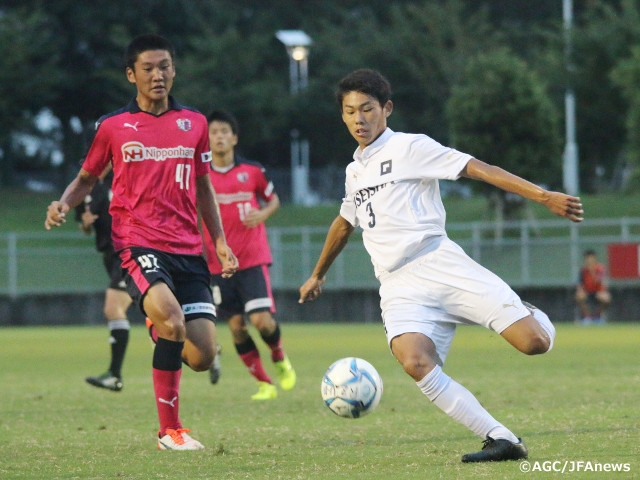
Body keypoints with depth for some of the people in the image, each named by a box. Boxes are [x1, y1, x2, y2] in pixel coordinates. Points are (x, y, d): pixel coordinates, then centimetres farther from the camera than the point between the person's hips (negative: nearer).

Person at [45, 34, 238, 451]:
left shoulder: (194, 123, 13)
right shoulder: (113, 127, 6)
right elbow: (88, 178, 18)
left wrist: (220, 240, 14)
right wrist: (64, 204, -3)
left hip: (189, 250, 4)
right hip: (138, 242, -3)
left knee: (202, 357, -7)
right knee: (172, 322, -31)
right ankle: (170, 431, -17)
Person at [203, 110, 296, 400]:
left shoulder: (252, 171, 1)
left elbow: (273, 199, 15)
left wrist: (263, 213, -6)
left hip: (253, 259, -1)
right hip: (219, 264, 1)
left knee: (262, 321, -13)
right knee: (237, 327, -2)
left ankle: (280, 359, 18)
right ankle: (264, 384, 11)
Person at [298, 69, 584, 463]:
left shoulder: (410, 148, 3)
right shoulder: (354, 171, 23)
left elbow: (479, 169, -5)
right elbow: (345, 223, 42)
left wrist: (543, 196, -15)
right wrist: (318, 276, 54)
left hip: (440, 264, -4)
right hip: (400, 287, 4)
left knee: (535, 342, -18)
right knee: (415, 362, -30)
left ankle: (526, 315, 22)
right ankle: (502, 440, -31)